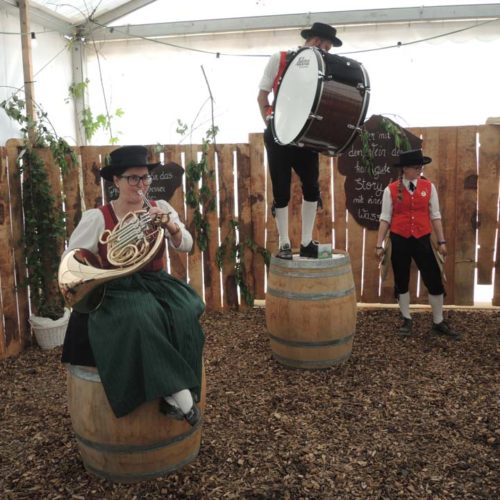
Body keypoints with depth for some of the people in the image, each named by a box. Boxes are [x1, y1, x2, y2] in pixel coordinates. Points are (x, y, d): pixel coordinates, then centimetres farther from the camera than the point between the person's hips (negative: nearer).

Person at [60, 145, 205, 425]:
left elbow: (186, 246, -5)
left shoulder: (161, 208, 5)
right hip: (117, 291, -3)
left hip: (157, 284, 3)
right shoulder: (97, 217, -4)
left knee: (185, 315, -28)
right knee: (141, 319, -35)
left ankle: (173, 391, -20)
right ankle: (177, 391, -29)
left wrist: (170, 226, -24)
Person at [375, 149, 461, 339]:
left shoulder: (429, 187, 2)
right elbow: (385, 218, -2)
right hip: (399, 241, -1)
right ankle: (407, 320, 27)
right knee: (401, 282, 9)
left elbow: (435, 216, 4)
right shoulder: (391, 190, -3)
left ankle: (438, 323, 19)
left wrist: (441, 241, 3)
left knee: (434, 281, 2)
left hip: (422, 240, 1)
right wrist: (379, 244, -4)